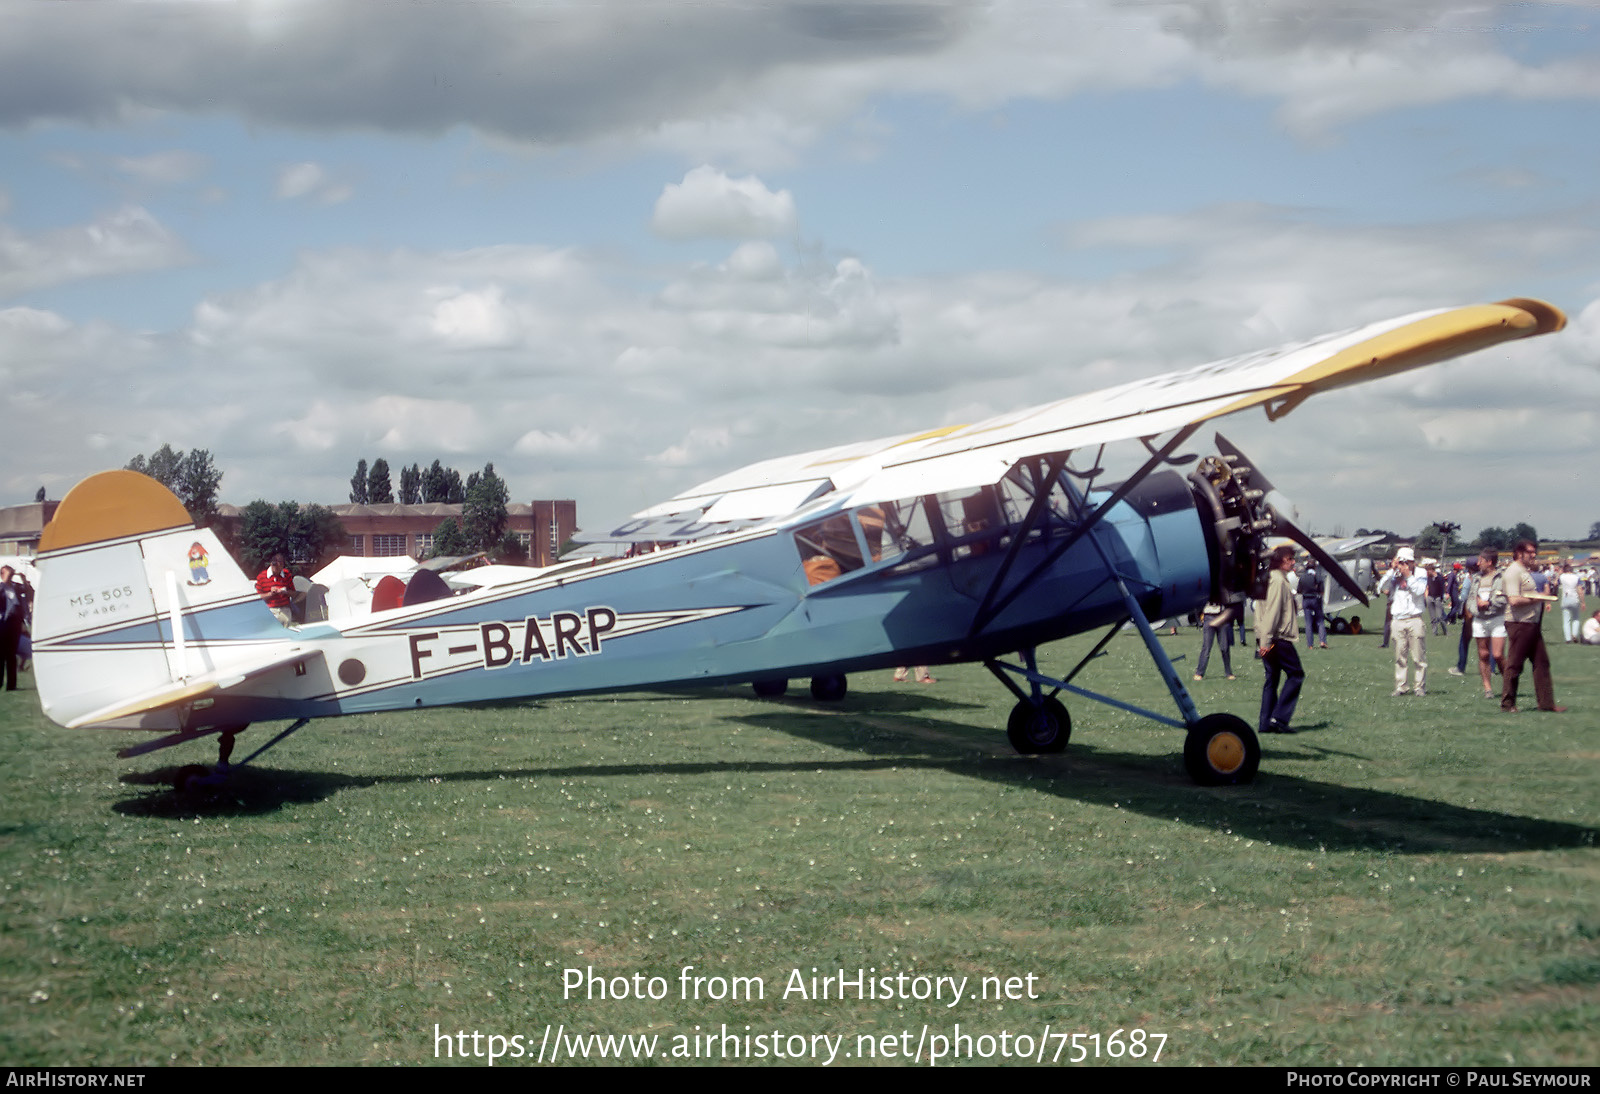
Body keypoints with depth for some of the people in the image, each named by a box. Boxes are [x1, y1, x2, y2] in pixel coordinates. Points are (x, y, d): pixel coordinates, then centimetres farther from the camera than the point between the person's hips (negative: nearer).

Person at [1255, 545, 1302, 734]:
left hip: (1267, 640, 10)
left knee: (1272, 679, 10)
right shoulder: (1279, 581, -12)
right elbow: (1272, 611, -19)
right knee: (1296, 674, -2)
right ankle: (1279, 717, -8)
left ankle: (1267, 722, 7)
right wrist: (1267, 641, -22)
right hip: (1279, 638, -10)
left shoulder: (1268, 579, 19)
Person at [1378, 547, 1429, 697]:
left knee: (1418, 656, -3)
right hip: (1398, 621, 3)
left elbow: (1419, 591, -11)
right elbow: (1382, 588, -2)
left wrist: (1408, 575, -12)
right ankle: (1400, 687, 8)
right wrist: (1392, 570, -5)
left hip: (1415, 620, -3)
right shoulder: (1394, 576, 12)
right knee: (1400, 657, 4)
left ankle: (1419, 686, 2)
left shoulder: (1420, 575, 4)